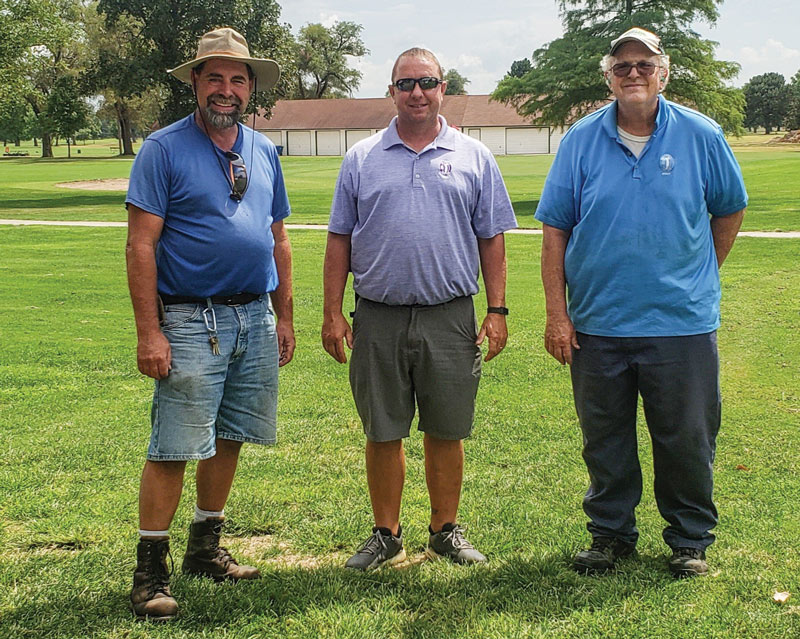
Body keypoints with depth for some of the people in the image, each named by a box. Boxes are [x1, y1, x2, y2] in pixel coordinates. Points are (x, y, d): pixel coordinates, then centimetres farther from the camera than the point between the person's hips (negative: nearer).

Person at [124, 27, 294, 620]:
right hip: (190, 321, -6)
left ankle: (206, 547, 28)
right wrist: (149, 332, -16)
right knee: (173, 449, -5)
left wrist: (284, 316, 14)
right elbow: (141, 246, -10)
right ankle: (150, 569, 5)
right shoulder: (164, 149, -6)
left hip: (255, 318, 6)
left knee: (230, 438, 13)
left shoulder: (263, 151, 11)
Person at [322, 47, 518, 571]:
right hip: (378, 318, 1)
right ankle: (386, 536, 21)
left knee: (447, 433, 7)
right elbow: (340, 240, 9)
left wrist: (497, 310, 1)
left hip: (451, 318, 0)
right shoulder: (362, 159, 8)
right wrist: (333, 313, 2)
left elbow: (492, 240, 8)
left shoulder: (474, 158, 7)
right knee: (383, 434, 7)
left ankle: (446, 531, 23)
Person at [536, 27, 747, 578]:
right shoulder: (582, 140, 0)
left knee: (687, 440, 7)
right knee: (605, 441, 12)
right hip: (597, 322, 1)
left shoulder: (701, 136, -1)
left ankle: (691, 540, 25)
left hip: (682, 322, -1)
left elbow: (730, 209, 14)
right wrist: (557, 314, -4)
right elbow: (555, 229, 1)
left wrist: (699, 276, 12)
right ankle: (611, 534, 28)